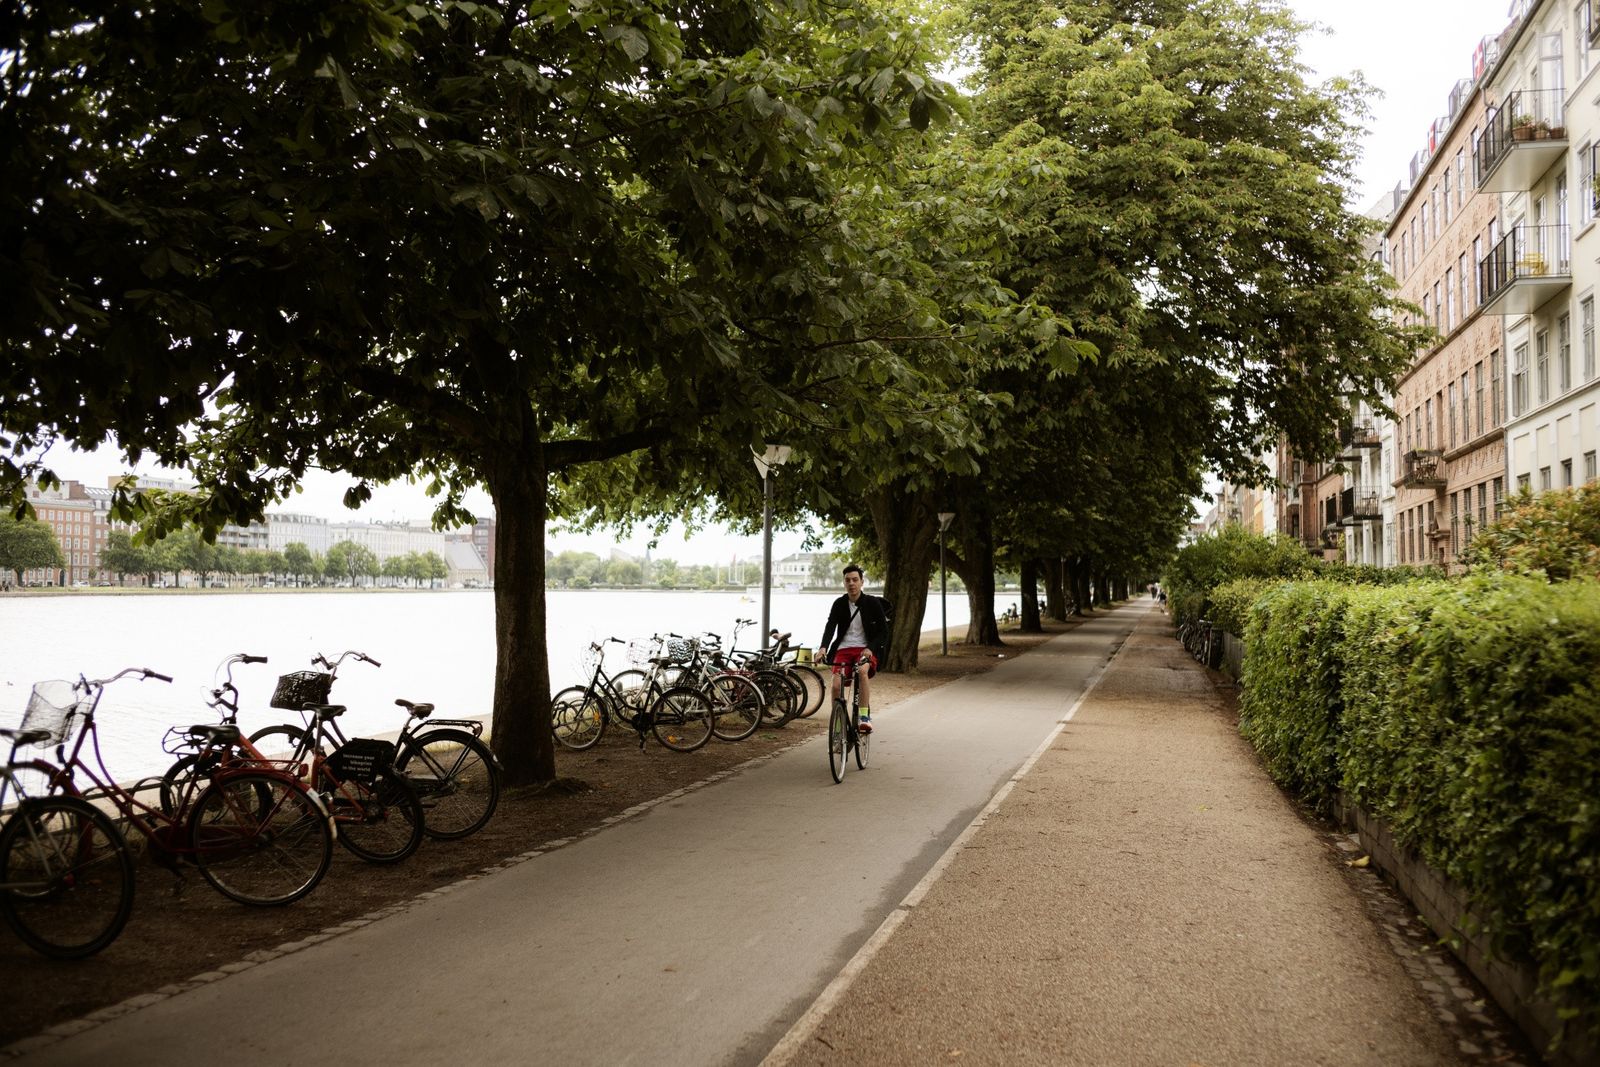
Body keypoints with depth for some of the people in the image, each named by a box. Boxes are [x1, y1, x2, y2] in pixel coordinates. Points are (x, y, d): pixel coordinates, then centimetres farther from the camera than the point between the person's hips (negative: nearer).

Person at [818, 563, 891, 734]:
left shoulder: (873, 603, -2)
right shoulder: (839, 604, 3)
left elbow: (884, 632, -3)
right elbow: (830, 627, -10)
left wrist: (870, 648, -21)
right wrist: (823, 647, -30)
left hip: (865, 650, -2)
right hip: (843, 649, 2)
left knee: (862, 671, -35)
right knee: (835, 685, -20)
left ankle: (865, 716, -29)